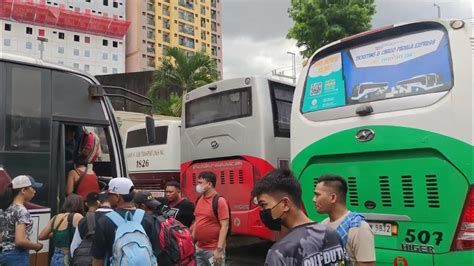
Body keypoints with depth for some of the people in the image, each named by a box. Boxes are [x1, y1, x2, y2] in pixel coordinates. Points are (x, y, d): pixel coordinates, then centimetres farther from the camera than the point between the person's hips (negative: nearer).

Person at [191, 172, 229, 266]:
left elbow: (224, 226, -17)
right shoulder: (199, 200, 8)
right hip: (199, 248, 7)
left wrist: (219, 249, -21)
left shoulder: (220, 201, -14)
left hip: (213, 250, -7)